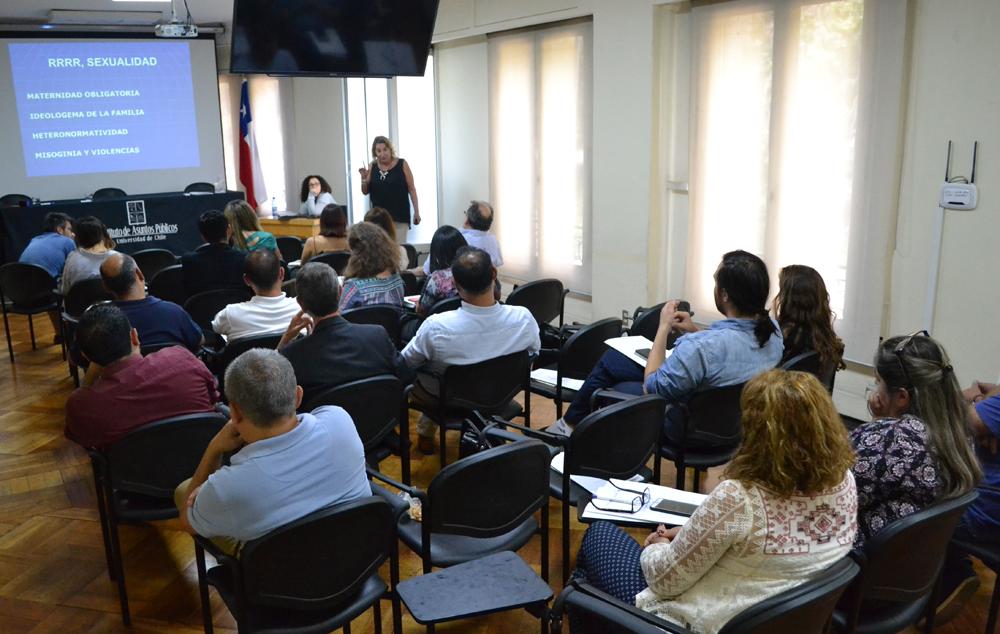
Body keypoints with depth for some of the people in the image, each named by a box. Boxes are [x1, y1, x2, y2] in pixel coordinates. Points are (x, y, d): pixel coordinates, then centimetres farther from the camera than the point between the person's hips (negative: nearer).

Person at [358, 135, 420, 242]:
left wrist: (416, 211, -4)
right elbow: (365, 192, 12)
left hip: (400, 215, -3)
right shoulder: (372, 167, 7)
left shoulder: (402, 164, -1)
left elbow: (411, 189, 0)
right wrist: (363, 178, -7)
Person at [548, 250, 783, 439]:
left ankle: (570, 424, 41)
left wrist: (664, 327, -15)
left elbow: (651, 387, -22)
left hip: (687, 429, -7)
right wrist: (696, 331, -1)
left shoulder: (702, 346, -39)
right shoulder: (772, 331, -15)